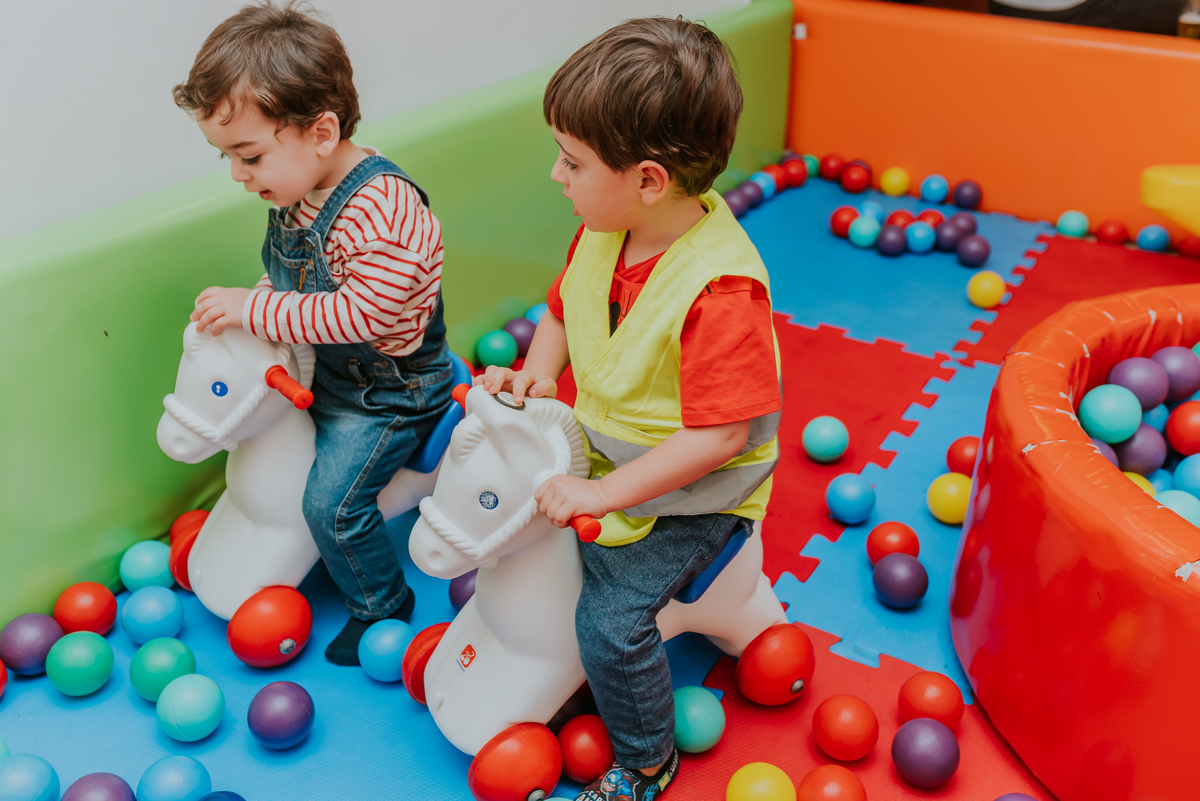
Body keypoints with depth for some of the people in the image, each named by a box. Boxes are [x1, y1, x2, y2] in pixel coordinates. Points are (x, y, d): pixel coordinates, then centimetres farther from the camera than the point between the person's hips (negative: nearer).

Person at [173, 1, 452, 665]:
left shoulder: (384, 207, -31)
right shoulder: (296, 192, -3)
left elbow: (362, 314, -33)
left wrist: (254, 310, -28)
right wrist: (247, 309, -3)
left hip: (387, 391, -9)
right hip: (320, 369, 9)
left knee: (333, 502, -7)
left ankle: (382, 604, 20)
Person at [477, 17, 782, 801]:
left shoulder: (721, 289, -33)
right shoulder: (603, 233, -8)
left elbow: (718, 434, -32)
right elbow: (564, 307, 11)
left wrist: (604, 493, -29)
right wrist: (536, 372, -7)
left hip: (693, 490, -8)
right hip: (605, 450, 8)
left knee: (611, 617, -10)